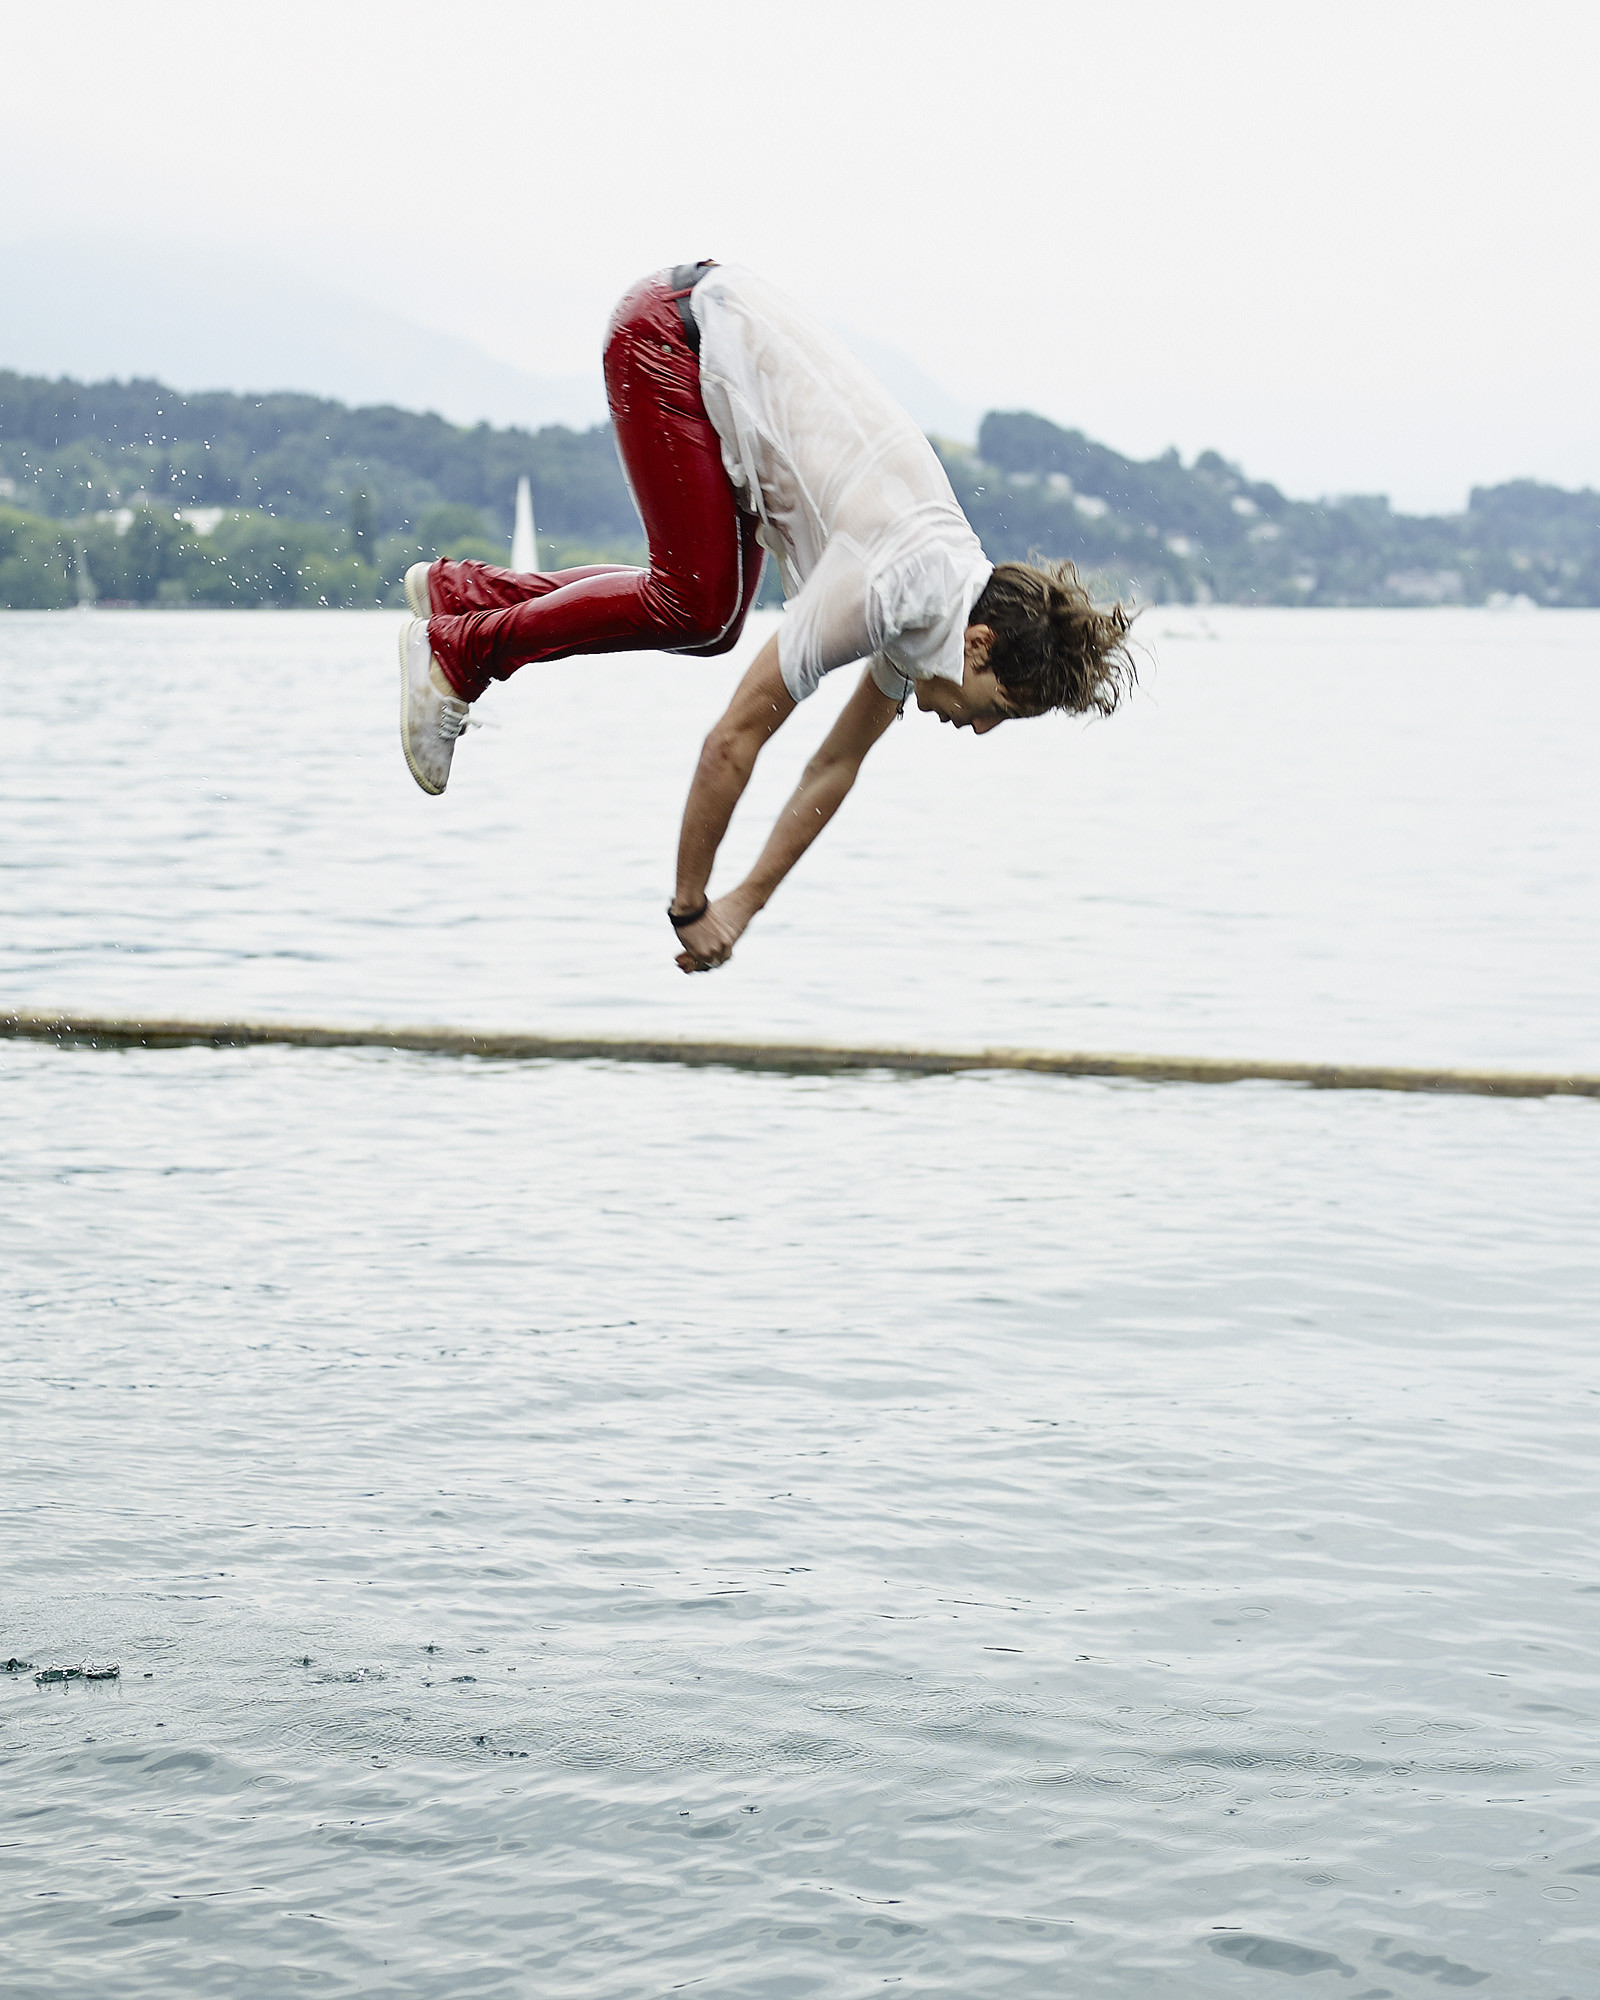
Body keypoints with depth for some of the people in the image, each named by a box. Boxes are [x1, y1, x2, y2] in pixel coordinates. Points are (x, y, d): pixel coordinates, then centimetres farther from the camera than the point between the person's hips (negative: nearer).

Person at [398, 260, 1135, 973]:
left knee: (707, 621, 4)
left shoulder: (957, 594, -3)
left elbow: (834, 766, 6)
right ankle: (456, 650, -3)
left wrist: (743, 906, 4)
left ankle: (461, 590, 14)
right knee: (695, 606, -17)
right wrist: (690, 907, -15)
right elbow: (732, 742, -24)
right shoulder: (883, 592, -28)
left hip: (737, 348, 7)